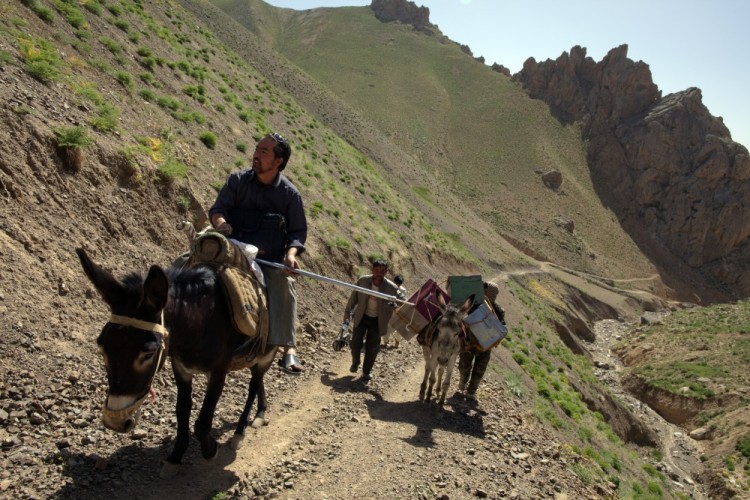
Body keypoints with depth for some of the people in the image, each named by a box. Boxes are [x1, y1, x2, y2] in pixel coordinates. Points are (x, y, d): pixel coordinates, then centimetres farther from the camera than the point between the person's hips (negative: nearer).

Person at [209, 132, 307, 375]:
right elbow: (218, 208, 1)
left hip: (272, 257, -2)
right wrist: (220, 222, -24)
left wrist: (291, 253, -18)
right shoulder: (237, 180, 5)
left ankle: (288, 349, -24)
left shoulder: (290, 194, 0)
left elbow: (298, 232, 2)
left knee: (283, 283, -26)